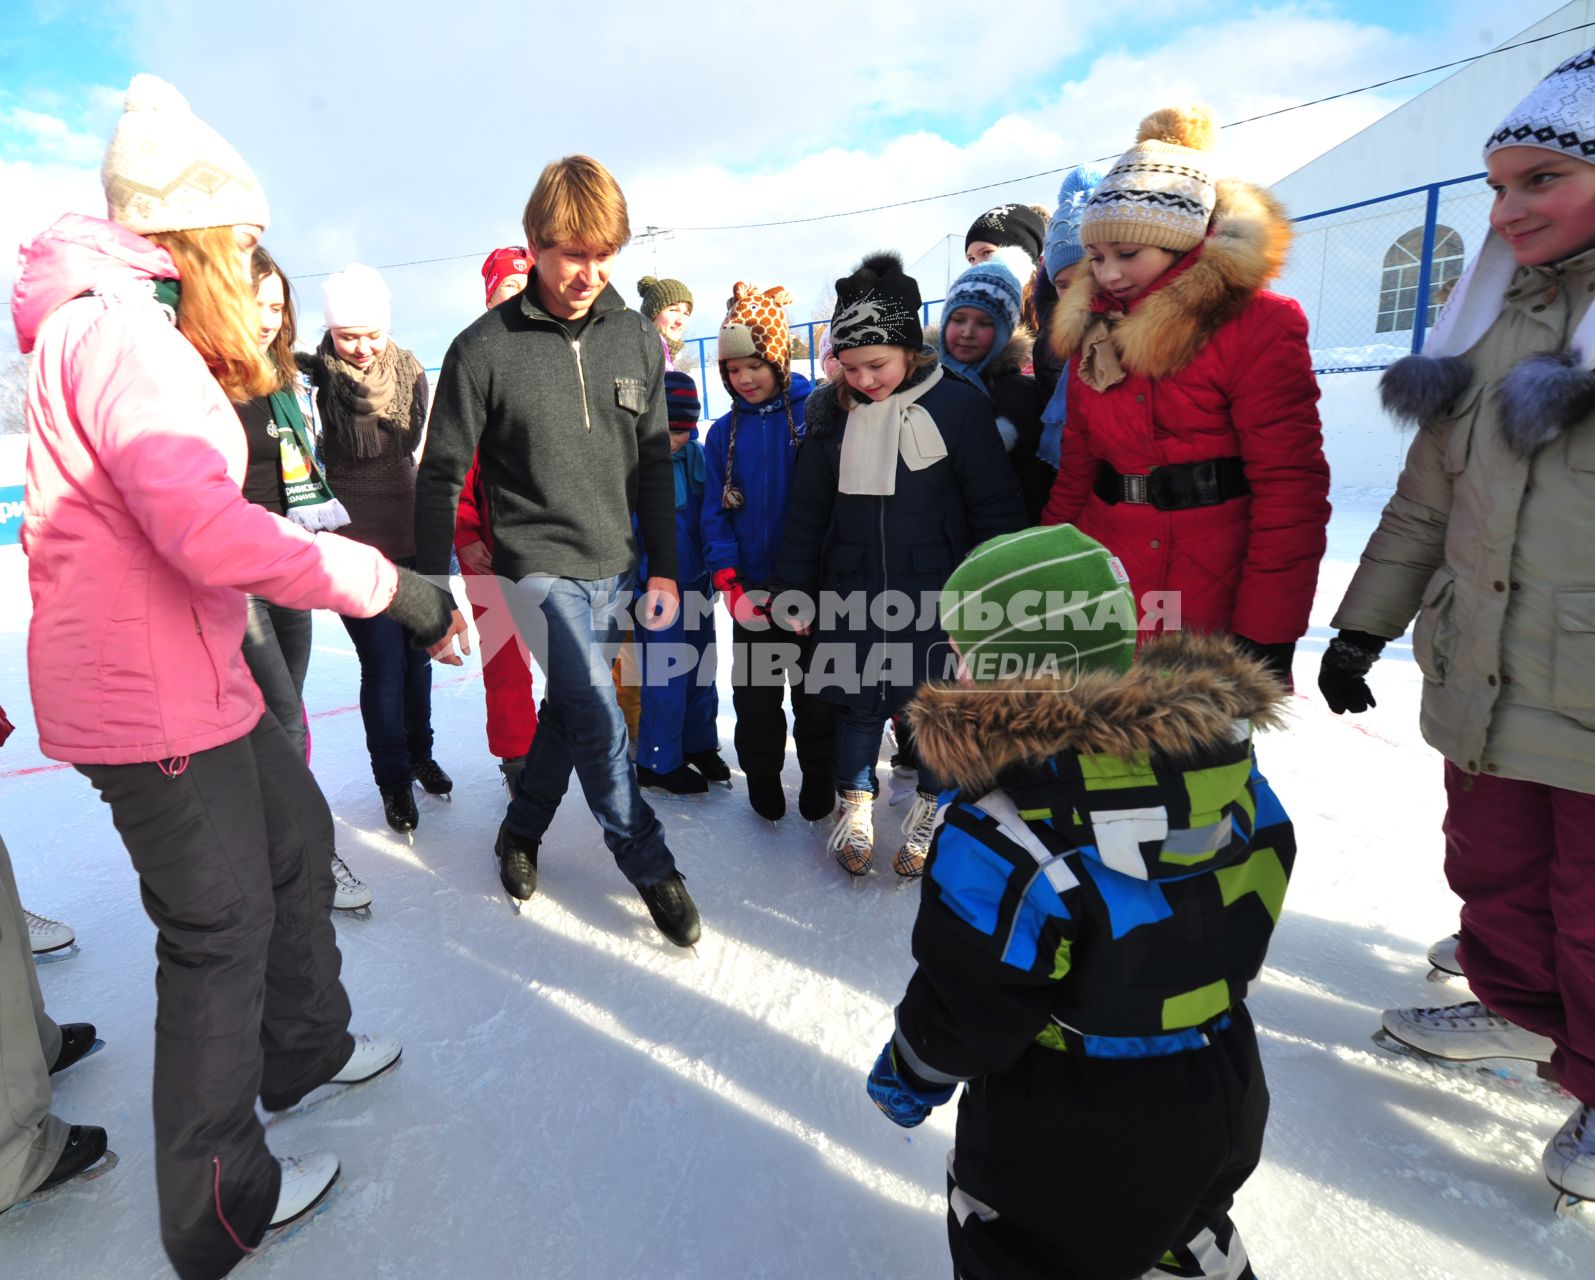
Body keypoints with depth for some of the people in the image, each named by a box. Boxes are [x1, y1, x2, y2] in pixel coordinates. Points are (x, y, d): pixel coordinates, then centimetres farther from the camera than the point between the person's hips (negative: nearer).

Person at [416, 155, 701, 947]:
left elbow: (653, 465, 8)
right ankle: (650, 867, 7)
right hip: (539, 564, -4)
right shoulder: (484, 349, -10)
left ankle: (521, 829, 37)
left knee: (571, 706, 14)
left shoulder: (636, 339, 1)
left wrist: (663, 568, 6)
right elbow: (441, 477, -5)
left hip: (614, 566, 4)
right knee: (598, 716, -12)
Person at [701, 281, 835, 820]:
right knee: (755, 692, 12)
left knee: (816, 687, 10)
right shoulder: (724, 433, 4)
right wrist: (730, 586, -9)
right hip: (753, 587, 3)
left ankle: (819, 779, 27)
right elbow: (715, 513, 2)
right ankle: (762, 779, 29)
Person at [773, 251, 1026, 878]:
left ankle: (930, 809, 28)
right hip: (853, 590, 3)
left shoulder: (957, 404, -8)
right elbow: (806, 512, 9)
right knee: (860, 703, 9)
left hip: (936, 590, -2)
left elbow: (996, 508, -5)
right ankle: (855, 804, 27)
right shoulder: (832, 414, 4)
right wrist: (795, 591, 7)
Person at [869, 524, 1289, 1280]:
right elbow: (1253, 908, 4)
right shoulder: (1220, 751, -10)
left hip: (1066, 1138, -6)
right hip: (1222, 1094, 6)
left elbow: (965, 1001, -21)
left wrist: (907, 1076, -1)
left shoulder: (1003, 827, -30)